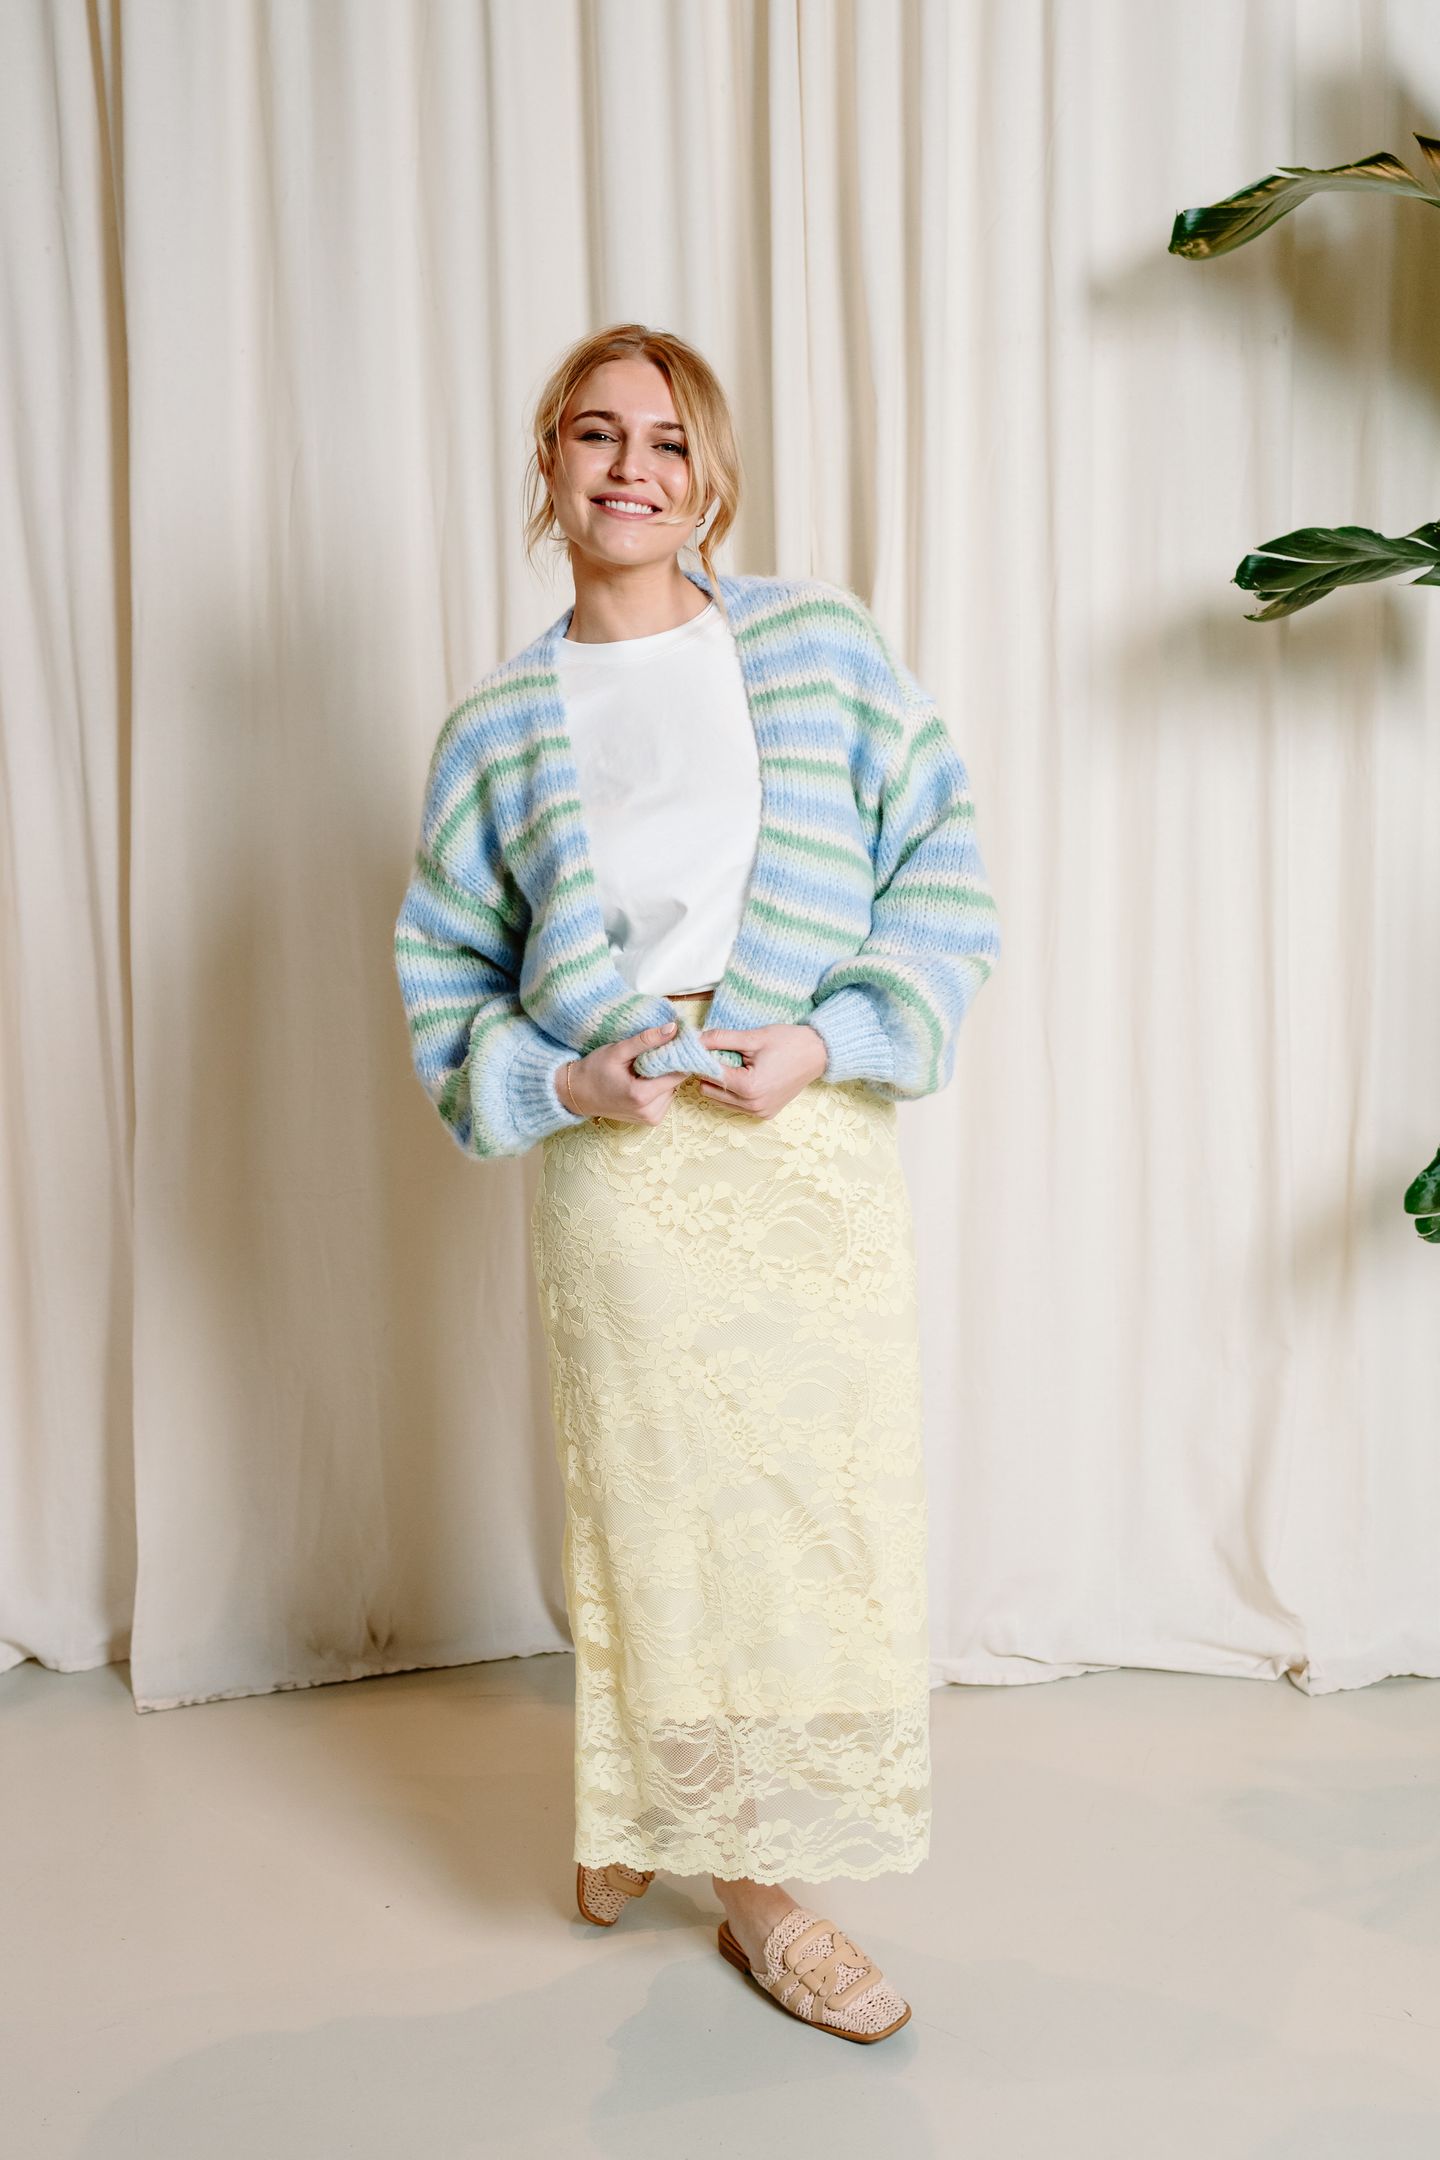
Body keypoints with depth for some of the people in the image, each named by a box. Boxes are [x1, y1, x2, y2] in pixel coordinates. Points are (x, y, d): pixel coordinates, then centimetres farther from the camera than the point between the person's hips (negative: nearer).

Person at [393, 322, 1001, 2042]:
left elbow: (946, 867, 2)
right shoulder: (497, 725, 4)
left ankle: (766, 1883, 25)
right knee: (648, 1510, 5)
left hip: (816, 1146, 1)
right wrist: (558, 1080, -8)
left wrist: (832, 1038, -11)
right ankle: (638, 1809, 29)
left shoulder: (823, 646, 2)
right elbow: (441, 973, 10)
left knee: (821, 1507, 6)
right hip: (616, 1171, 0)